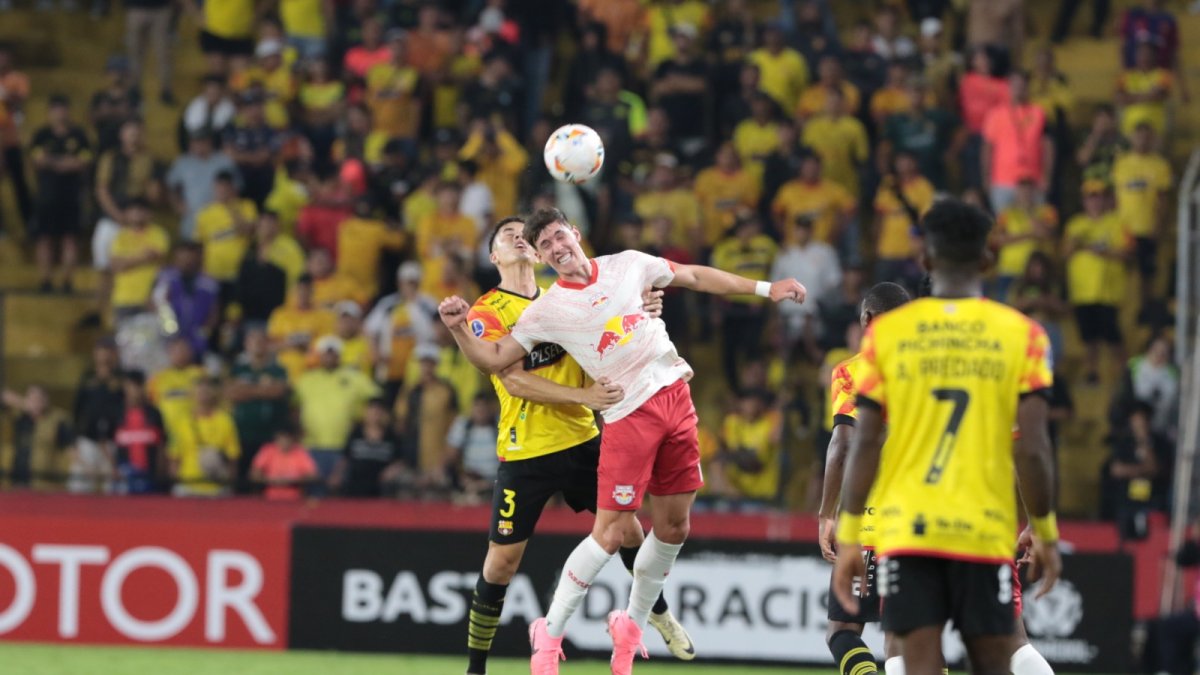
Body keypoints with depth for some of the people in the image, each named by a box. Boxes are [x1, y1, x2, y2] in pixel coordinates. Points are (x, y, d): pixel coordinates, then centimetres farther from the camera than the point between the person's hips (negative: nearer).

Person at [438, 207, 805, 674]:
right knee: (610, 534, -10)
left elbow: (695, 277, 17)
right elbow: (494, 360, -2)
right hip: (629, 415, -4)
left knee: (673, 527, 8)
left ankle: (632, 626, 27)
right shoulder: (546, 311, -3)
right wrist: (459, 329, -20)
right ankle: (549, 633, 4)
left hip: (675, 395, 4)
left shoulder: (627, 266, 6)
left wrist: (764, 289, 15)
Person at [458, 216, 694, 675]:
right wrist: (583, 395, -24)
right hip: (525, 452, -5)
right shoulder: (487, 313, -7)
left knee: (626, 527, 10)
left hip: (582, 439, 5)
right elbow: (514, 382, -16)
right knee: (502, 559, -5)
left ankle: (660, 614, 36)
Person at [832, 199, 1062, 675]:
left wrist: (849, 537, 4)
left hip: (906, 529, 0)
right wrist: (1045, 532, 7)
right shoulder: (1022, 335, 1)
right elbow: (1032, 448, -4)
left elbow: (865, 444, -1)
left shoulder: (886, 332, 2)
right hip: (986, 531, 0)